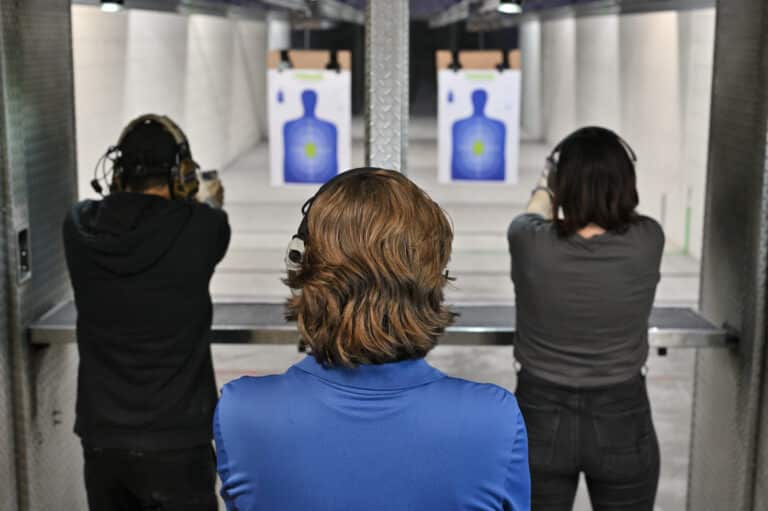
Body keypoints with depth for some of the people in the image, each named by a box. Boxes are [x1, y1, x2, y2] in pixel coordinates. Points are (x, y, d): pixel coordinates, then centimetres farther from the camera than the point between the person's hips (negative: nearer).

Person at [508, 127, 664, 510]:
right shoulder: (646, 242, -16)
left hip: (540, 418, 0)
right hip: (622, 422, 1)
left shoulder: (530, 243, -17)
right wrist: (611, 177, 28)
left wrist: (545, 183, 28)